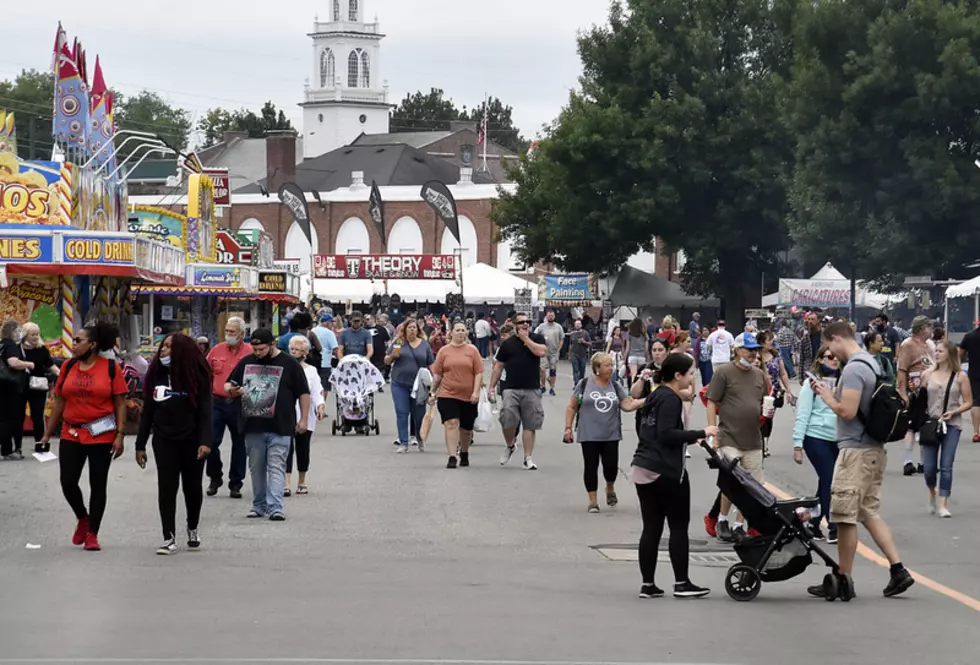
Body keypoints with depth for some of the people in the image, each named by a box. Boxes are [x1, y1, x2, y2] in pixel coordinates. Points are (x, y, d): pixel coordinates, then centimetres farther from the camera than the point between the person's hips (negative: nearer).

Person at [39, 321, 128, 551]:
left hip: (101, 436, -3)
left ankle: (92, 534, 12)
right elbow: (59, 401, 9)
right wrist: (47, 434, 8)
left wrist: (120, 435, -12)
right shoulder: (69, 367, 4)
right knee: (68, 483, 0)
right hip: (71, 435, 3)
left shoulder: (111, 368, -6)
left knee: (98, 485, 3)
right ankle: (82, 519, 28)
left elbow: (121, 404, -5)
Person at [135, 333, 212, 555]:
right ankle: (169, 539, -1)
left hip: (191, 441, -2)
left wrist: (205, 441, -22)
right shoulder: (156, 375, 2)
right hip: (164, 441, 2)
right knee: (166, 488, -3)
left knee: (193, 487, 10)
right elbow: (147, 412, 6)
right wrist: (140, 445, 5)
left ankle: (193, 529, 34)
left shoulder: (196, 376, -7)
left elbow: (204, 411, -10)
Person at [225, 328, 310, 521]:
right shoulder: (246, 362, 11)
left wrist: (303, 419, -2)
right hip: (252, 427, 4)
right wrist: (230, 390, -5)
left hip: (279, 428, -4)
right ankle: (259, 505, 19)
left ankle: (275, 507, -14)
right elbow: (229, 384, 19)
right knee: (256, 468, 10)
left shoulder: (289, 364, 0)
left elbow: (303, 393, 3)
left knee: (276, 467, -9)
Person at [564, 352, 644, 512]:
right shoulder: (584, 385, -1)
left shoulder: (616, 387, 6)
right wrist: (568, 427, -2)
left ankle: (610, 489, 29)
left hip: (611, 436, 2)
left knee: (611, 465, -2)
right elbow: (572, 407, 3)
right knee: (591, 467, 0)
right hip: (589, 435, -2)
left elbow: (628, 405, 0)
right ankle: (593, 501, 9)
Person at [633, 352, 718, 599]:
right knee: (679, 527, 0)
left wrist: (690, 438, 23)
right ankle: (681, 583, 3)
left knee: (651, 528, 7)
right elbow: (667, 434, -21)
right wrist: (701, 433, -20)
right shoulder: (670, 399, -13)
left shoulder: (657, 396, 17)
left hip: (643, 468, 9)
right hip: (666, 471, -9)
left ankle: (648, 585, 6)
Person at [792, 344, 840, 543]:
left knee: (825, 482, 11)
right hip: (817, 438, -5)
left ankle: (814, 524, 23)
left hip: (837, 440, 5)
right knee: (829, 481, -7)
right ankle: (834, 529, -4)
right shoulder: (812, 383, -5)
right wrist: (797, 444, -8)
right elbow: (802, 415, -5)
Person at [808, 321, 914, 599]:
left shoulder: (853, 369, -17)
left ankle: (844, 580, 4)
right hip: (874, 448, 10)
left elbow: (847, 411, -22)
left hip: (856, 450, -10)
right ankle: (898, 570, 8)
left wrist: (827, 397, -5)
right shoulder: (871, 363, 15)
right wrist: (831, 394, 11)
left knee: (845, 517, -2)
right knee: (870, 513, 14)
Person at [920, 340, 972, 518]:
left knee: (946, 466, -8)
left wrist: (954, 412, -14)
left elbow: (968, 402, 1)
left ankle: (943, 504, -2)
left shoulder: (960, 377, -1)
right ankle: (932, 493, 32)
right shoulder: (927, 375, 5)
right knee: (929, 467, 1)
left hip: (952, 425, -2)